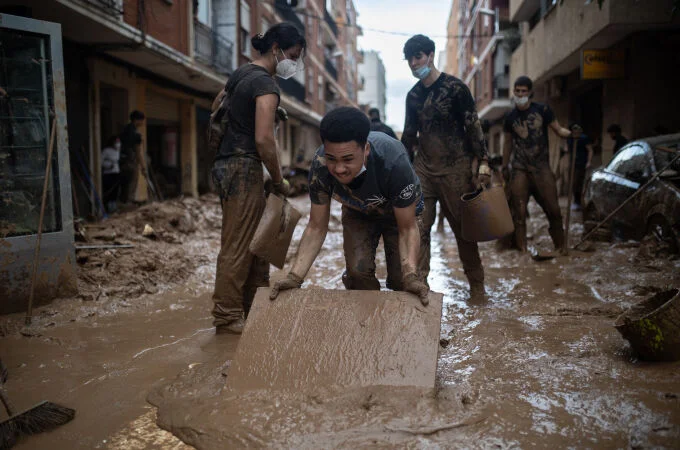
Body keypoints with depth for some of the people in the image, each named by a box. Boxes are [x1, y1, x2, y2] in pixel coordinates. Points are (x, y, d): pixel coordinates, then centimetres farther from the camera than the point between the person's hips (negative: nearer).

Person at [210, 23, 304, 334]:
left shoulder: (241, 73, 15)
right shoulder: (266, 83, -14)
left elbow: (217, 106, 27)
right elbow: (264, 139, -22)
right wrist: (279, 181, -11)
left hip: (226, 165, 10)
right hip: (244, 168, -10)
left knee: (255, 242, 15)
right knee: (237, 247, -4)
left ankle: (256, 308, 24)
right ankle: (227, 319, 6)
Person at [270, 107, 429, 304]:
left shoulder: (394, 162, -43)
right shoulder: (320, 166, -34)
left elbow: (407, 229, -31)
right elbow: (316, 228, -23)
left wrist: (411, 276, -47)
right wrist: (294, 277, -34)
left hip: (399, 212, -2)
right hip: (357, 212, 2)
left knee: (400, 279, -9)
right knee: (358, 271, -12)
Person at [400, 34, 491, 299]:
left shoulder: (454, 87, -2)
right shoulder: (413, 96, 13)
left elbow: (473, 126, -5)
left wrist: (482, 161, -12)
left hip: (455, 168, -4)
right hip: (423, 168, 4)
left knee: (463, 227, 3)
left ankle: (476, 284, 17)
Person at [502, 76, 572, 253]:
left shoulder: (542, 110, 2)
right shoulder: (510, 117, 8)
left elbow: (559, 129, 2)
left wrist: (571, 133, -20)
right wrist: (504, 167, 18)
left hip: (541, 167, -1)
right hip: (519, 169, 1)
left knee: (553, 209, -3)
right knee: (519, 211, -4)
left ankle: (560, 246, 11)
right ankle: (521, 249, 3)